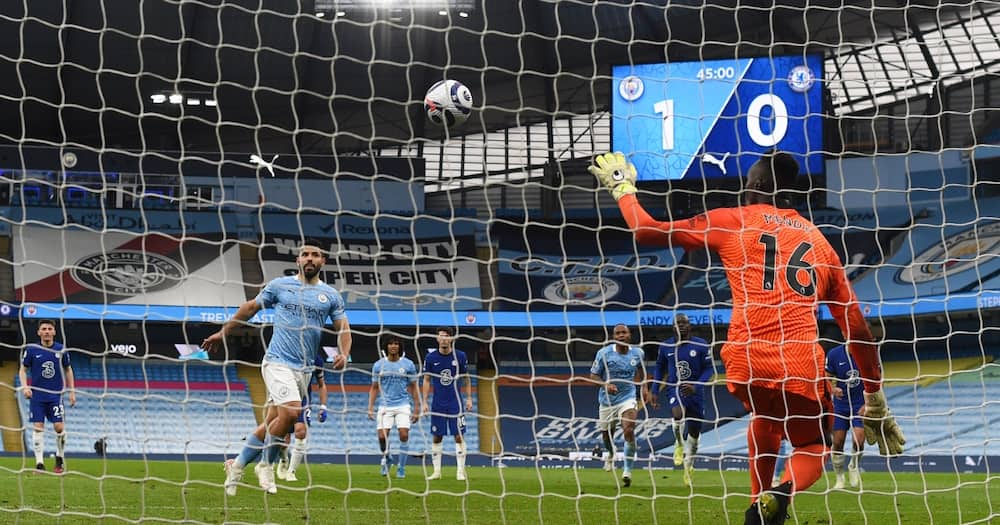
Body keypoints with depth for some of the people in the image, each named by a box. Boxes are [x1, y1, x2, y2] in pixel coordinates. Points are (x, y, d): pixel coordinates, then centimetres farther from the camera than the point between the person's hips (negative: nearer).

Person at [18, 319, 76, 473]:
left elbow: (68, 370, 13)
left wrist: (72, 391, 9)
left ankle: (60, 459, 14)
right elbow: (23, 369, 7)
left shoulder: (61, 350, 2)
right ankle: (39, 463, -1)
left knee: (59, 427, -6)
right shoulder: (31, 350, -2)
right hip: (37, 395, 0)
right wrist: (25, 387, -9)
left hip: (56, 395, 0)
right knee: (38, 427, -4)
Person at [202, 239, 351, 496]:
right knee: (290, 412, -24)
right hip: (278, 362, -4)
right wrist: (223, 332, 17)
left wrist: (344, 354, -10)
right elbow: (250, 307, 15)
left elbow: (343, 328, 10)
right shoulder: (279, 286, 3)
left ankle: (237, 466, 22)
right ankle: (266, 464, -4)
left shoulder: (331, 295, 9)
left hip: (305, 369, 4)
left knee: (271, 423, 4)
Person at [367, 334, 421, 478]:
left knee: (404, 435, -14)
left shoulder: (408, 364, 2)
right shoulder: (379, 365, 3)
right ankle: (386, 459, 22)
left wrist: (417, 408, 4)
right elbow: (374, 388, 9)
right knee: (382, 436, -9)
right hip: (385, 406, 1)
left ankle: (401, 467, 0)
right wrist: (370, 407, 1)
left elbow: (413, 388, 7)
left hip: (403, 406, -1)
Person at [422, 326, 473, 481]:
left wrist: (469, 398, 4)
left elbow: (466, 378, 8)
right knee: (436, 437, 3)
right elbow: (427, 380, 6)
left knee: (459, 436, -5)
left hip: (455, 403, -1)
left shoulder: (460, 356, -2)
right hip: (437, 403, 1)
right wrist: (425, 401, 2)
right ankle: (436, 471, 10)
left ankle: (461, 471, -1)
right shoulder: (431, 357, 0)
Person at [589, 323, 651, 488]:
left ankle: (628, 471, -15)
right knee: (606, 435, 13)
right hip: (607, 400, 0)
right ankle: (611, 454, 50)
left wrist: (645, 388, 14)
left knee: (629, 431, -22)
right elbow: (593, 375, -6)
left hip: (628, 398, 0)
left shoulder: (637, 353, -2)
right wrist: (606, 384, -24)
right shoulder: (604, 353, -11)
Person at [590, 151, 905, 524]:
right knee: (812, 450, 20)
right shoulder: (818, 240, 19)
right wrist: (875, 398, 23)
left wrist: (622, 188, 35)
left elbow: (646, 231, 16)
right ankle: (784, 492, -13)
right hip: (802, 367, 0)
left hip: (746, 364, 0)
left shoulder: (731, 222, 11)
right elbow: (857, 328, 17)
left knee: (764, 416, 34)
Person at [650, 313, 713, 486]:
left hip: (694, 392, 1)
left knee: (694, 433, 6)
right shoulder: (666, 346, 2)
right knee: (678, 413, -34)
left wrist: (696, 386, -18)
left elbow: (709, 369, -3)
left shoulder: (701, 345, -4)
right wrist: (655, 392, 10)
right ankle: (679, 444, -5)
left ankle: (688, 467, 27)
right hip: (674, 389, -1)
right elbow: (659, 368, 15)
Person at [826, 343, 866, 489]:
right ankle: (839, 478, 20)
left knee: (858, 441, -15)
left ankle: (854, 467, 17)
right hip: (840, 405, 1)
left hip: (861, 406, -1)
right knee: (838, 443, -1)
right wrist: (833, 389, -19)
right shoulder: (833, 354, -8)